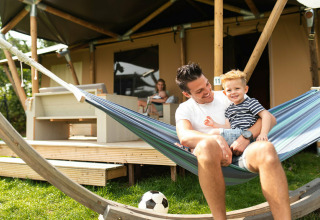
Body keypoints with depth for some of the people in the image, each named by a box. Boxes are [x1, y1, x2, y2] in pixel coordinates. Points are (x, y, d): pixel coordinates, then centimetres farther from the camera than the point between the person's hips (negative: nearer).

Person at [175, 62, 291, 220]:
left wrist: (246, 136, -9)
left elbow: (270, 119, 10)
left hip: (239, 150, 2)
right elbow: (184, 137, -9)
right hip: (211, 155, -1)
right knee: (206, 145, -38)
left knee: (266, 149, -33)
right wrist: (216, 139, -27)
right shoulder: (184, 109, 14)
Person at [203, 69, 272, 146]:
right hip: (233, 134, 8)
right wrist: (214, 124, 4)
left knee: (215, 132, -20)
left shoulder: (251, 103, 2)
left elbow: (266, 116, -8)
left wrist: (263, 133, -21)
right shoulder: (229, 109, 22)